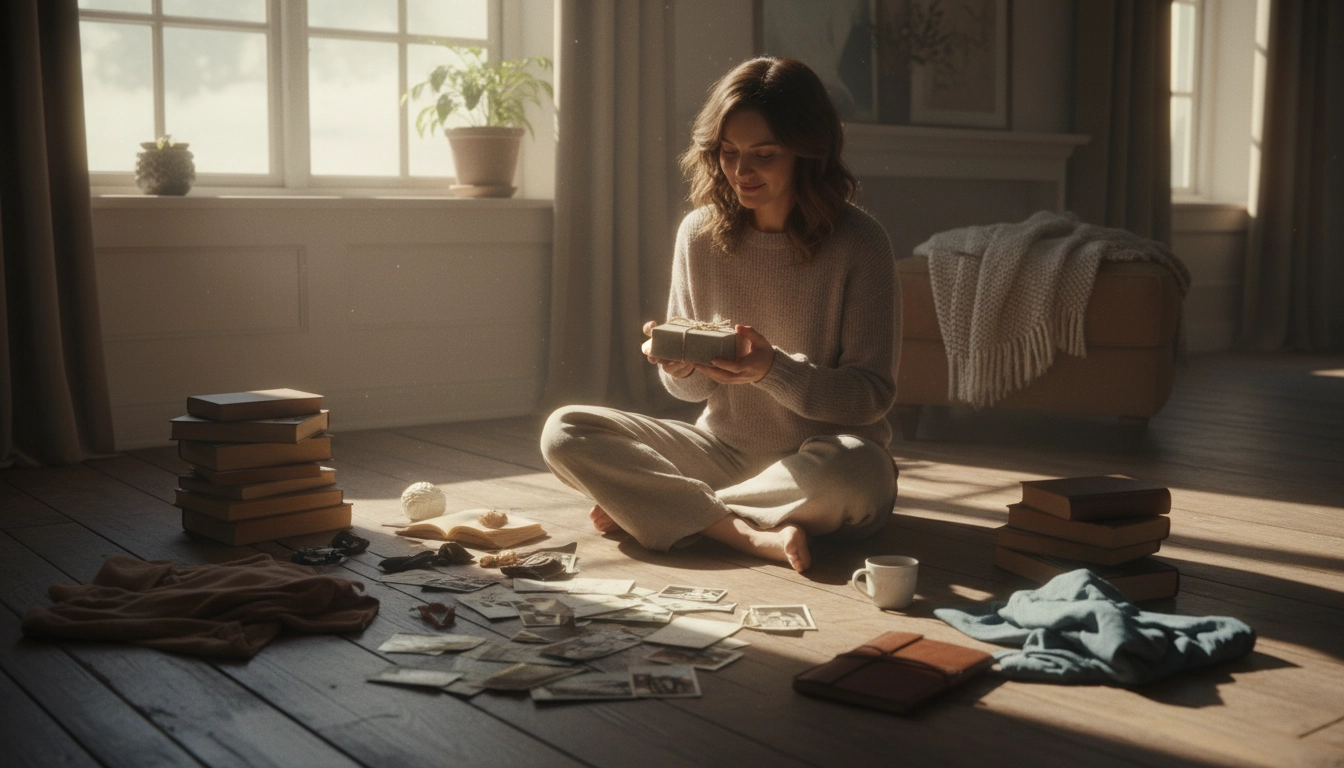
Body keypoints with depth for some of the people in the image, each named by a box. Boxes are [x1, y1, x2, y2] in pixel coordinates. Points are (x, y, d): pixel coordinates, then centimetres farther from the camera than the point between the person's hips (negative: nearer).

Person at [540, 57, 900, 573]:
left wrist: (773, 370, -27)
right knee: (564, 433, -13)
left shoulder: (858, 243, -12)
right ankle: (751, 535, -23)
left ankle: (657, 506, -17)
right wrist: (680, 367, -19)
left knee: (853, 472, -39)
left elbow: (873, 395, -12)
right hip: (724, 450, 3)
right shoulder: (700, 233, -1)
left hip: (817, 469, -3)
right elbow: (693, 389, 5)